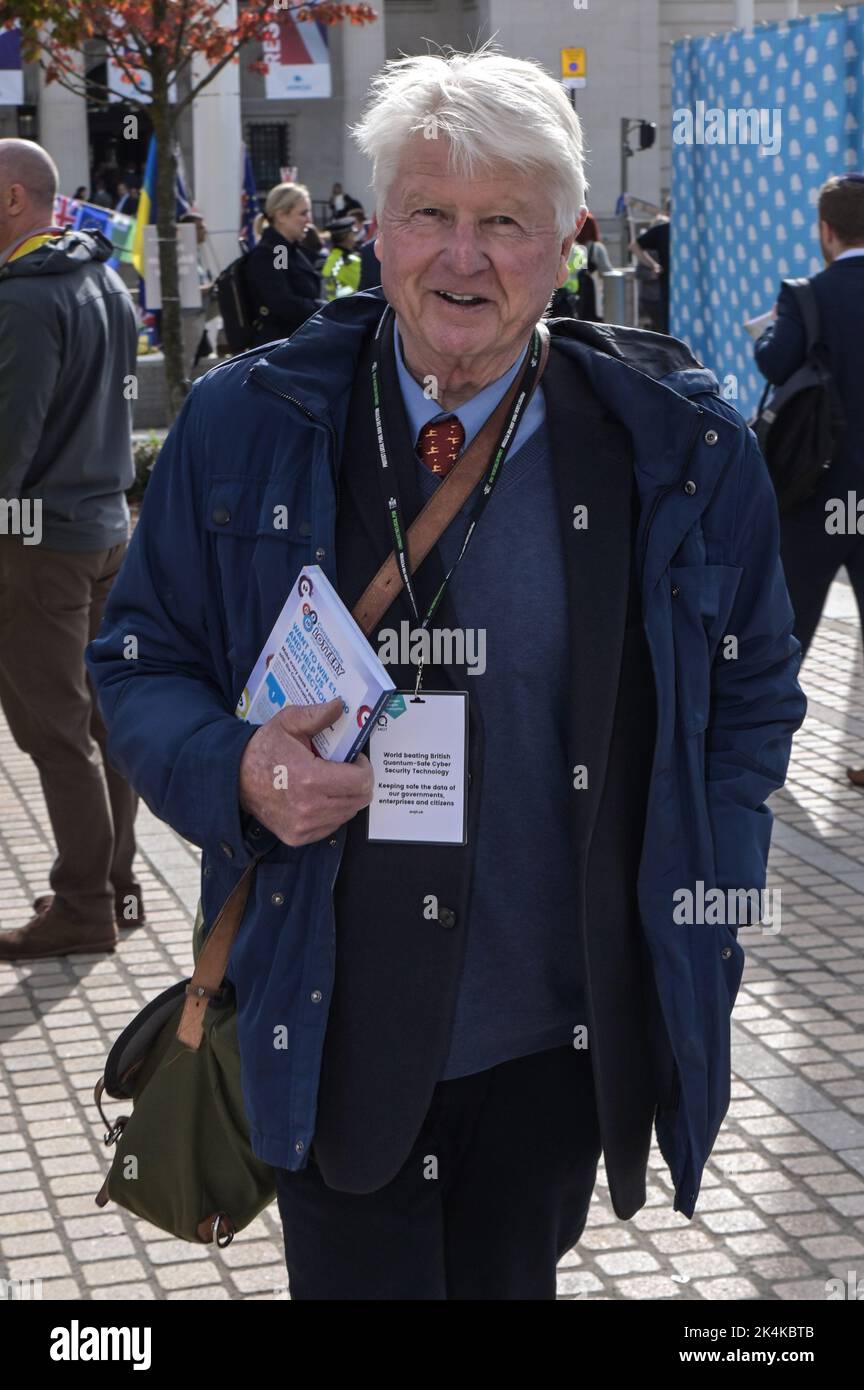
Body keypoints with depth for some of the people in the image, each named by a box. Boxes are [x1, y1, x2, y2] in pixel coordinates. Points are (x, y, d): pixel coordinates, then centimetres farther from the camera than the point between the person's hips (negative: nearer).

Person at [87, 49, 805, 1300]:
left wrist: (699, 937, -1)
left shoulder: (676, 444, -4)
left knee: (511, 1279, 19)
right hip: (330, 1041, 0)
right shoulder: (244, 429, -4)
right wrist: (234, 770, -18)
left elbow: (749, 697, 6)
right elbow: (140, 665, 4)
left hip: (564, 1042, 1)